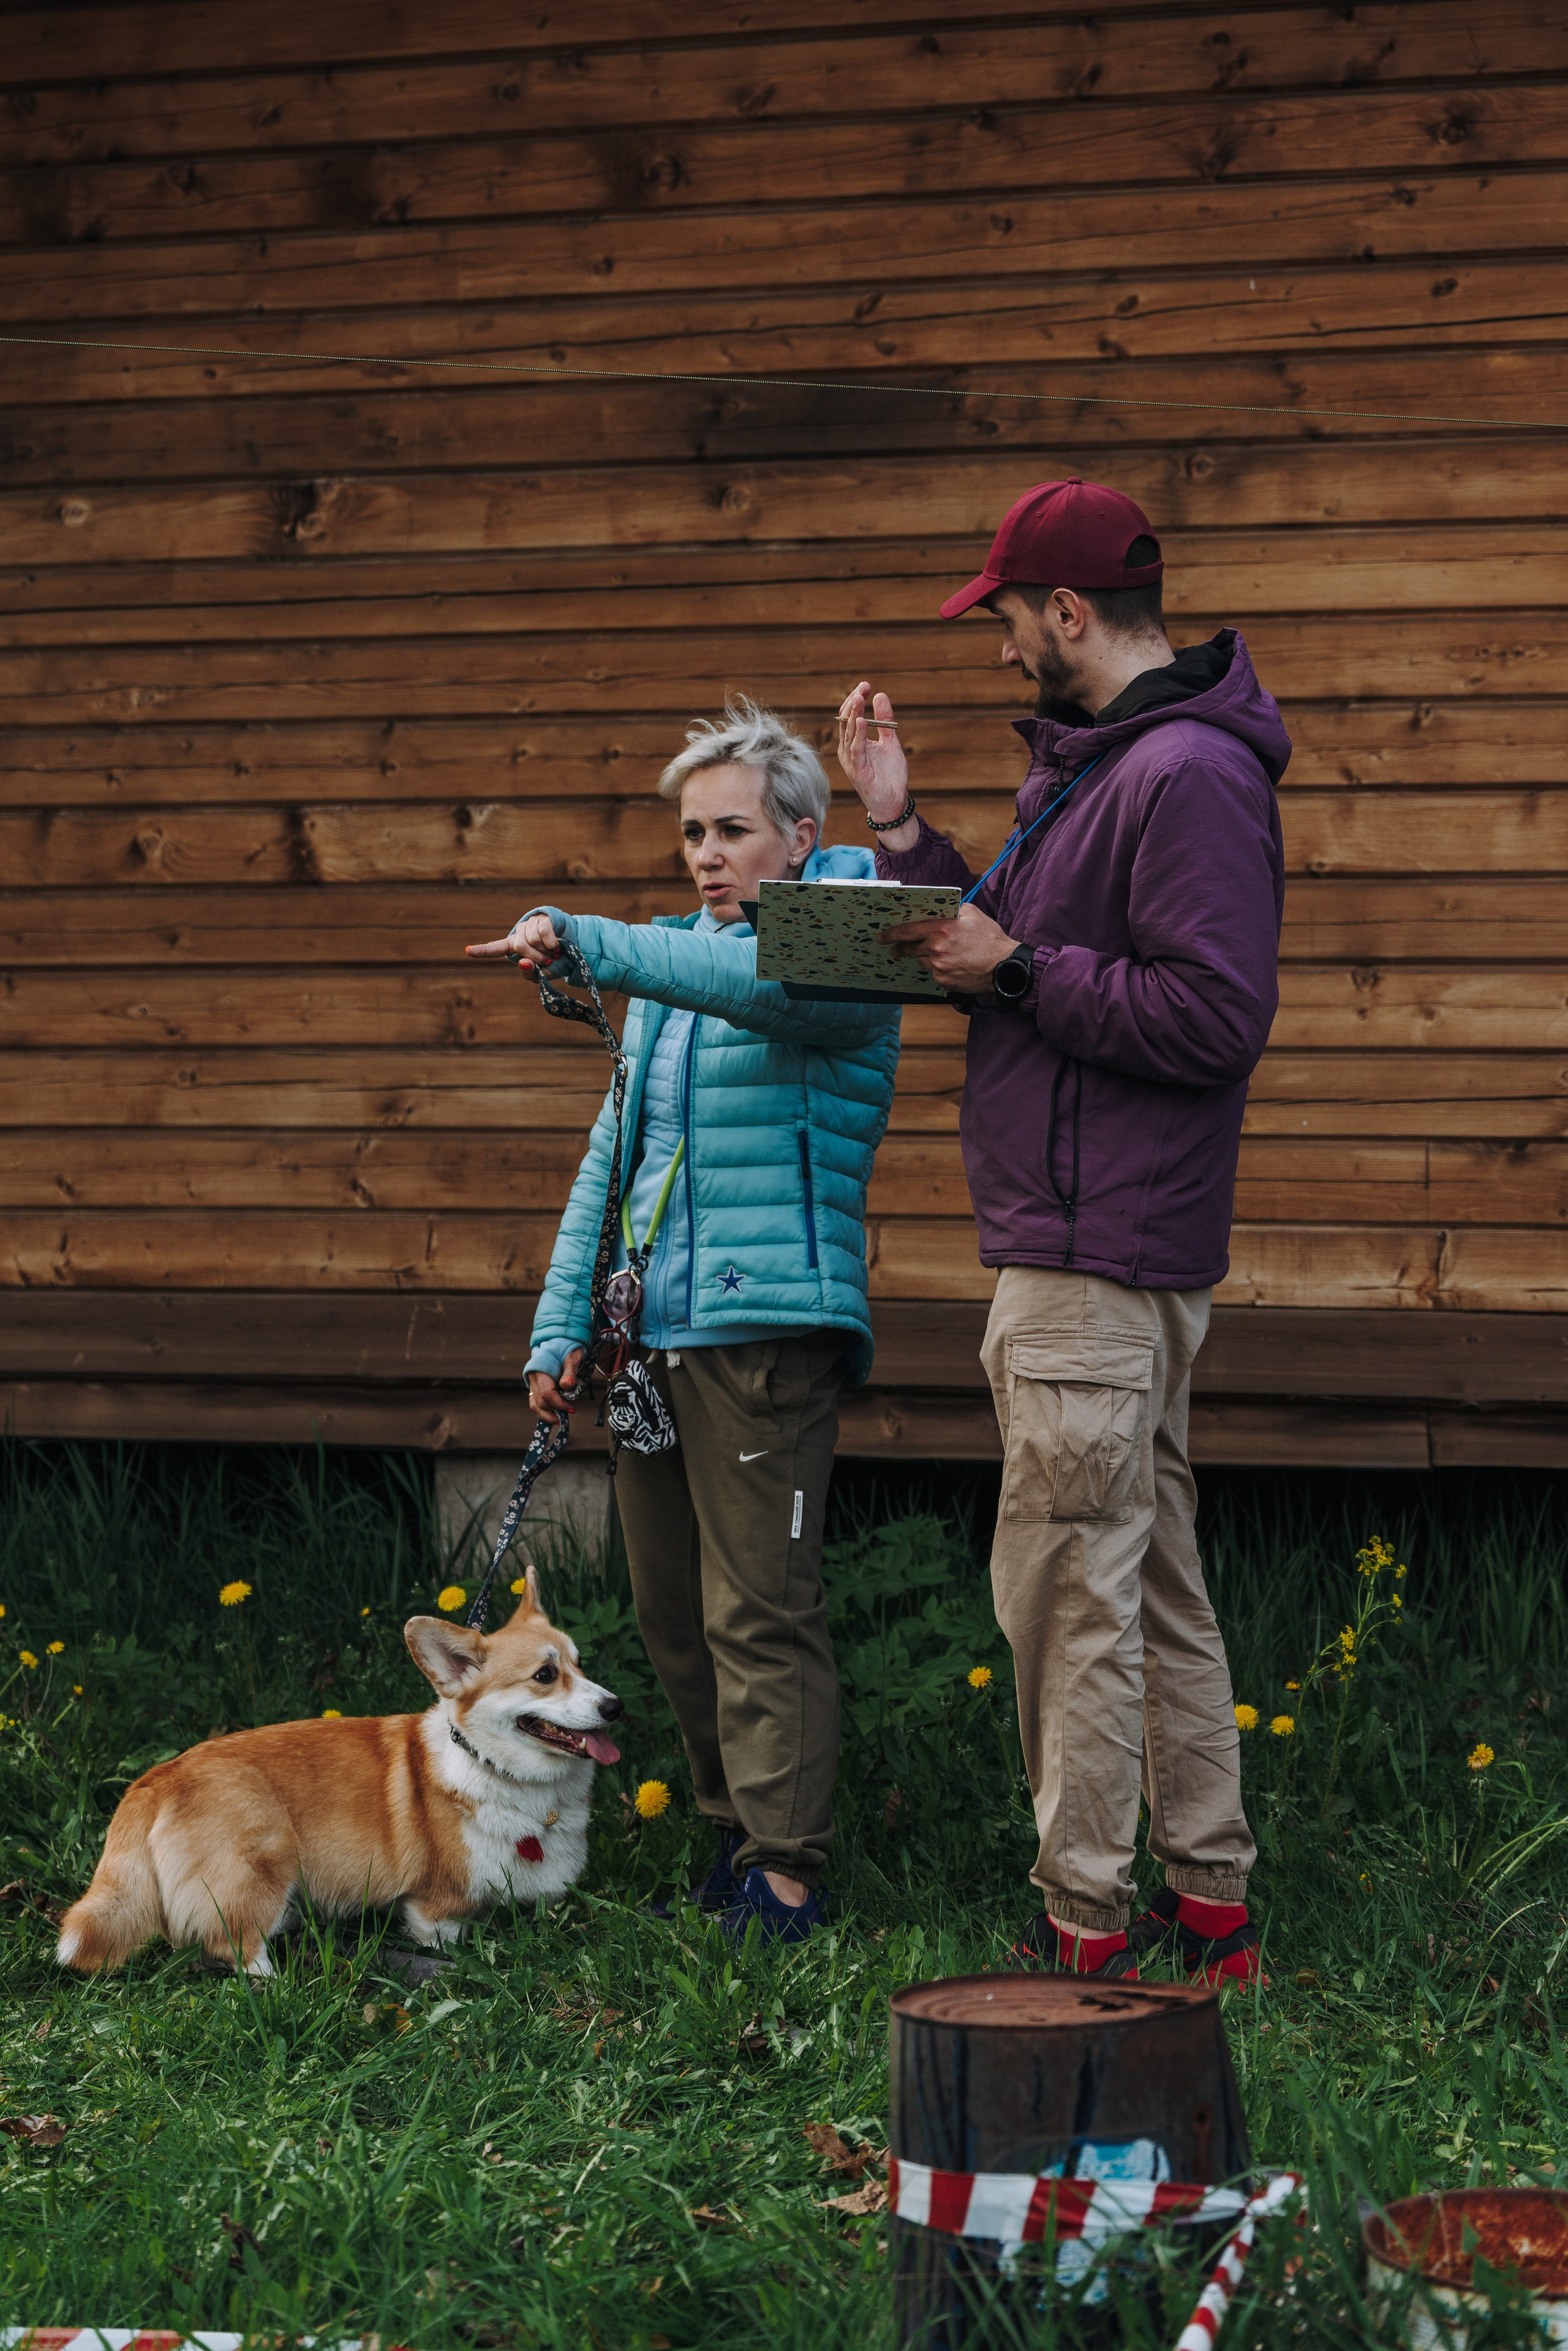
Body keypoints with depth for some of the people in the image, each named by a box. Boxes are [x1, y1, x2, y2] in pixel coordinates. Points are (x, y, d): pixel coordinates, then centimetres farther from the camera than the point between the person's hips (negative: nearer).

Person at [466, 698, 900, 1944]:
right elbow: (611, 1158, 20)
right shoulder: (669, 965, 18)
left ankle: (787, 1878, -2)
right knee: (673, 1608, 11)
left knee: (759, 1609, -7)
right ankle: (739, 1830, 24)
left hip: (769, 1328, -8)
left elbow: (768, 984, -31)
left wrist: (586, 943, -40)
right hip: (651, 1328, 8)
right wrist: (559, 1324, 13)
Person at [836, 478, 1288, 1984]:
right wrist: (901, 829, 12)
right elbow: (1013, 961, 19)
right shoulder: (1086, 761, 17)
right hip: (1069, 1246, 11)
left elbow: (1214, 1018, -23)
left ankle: (1084, 1932, 0)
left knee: (1068, 1595, -6)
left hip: (1102, 1263, -11)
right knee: (1154, 1590, 14)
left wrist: (1019, 972, -18)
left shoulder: (1190, 775, -16)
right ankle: (1210, 1913, 21)